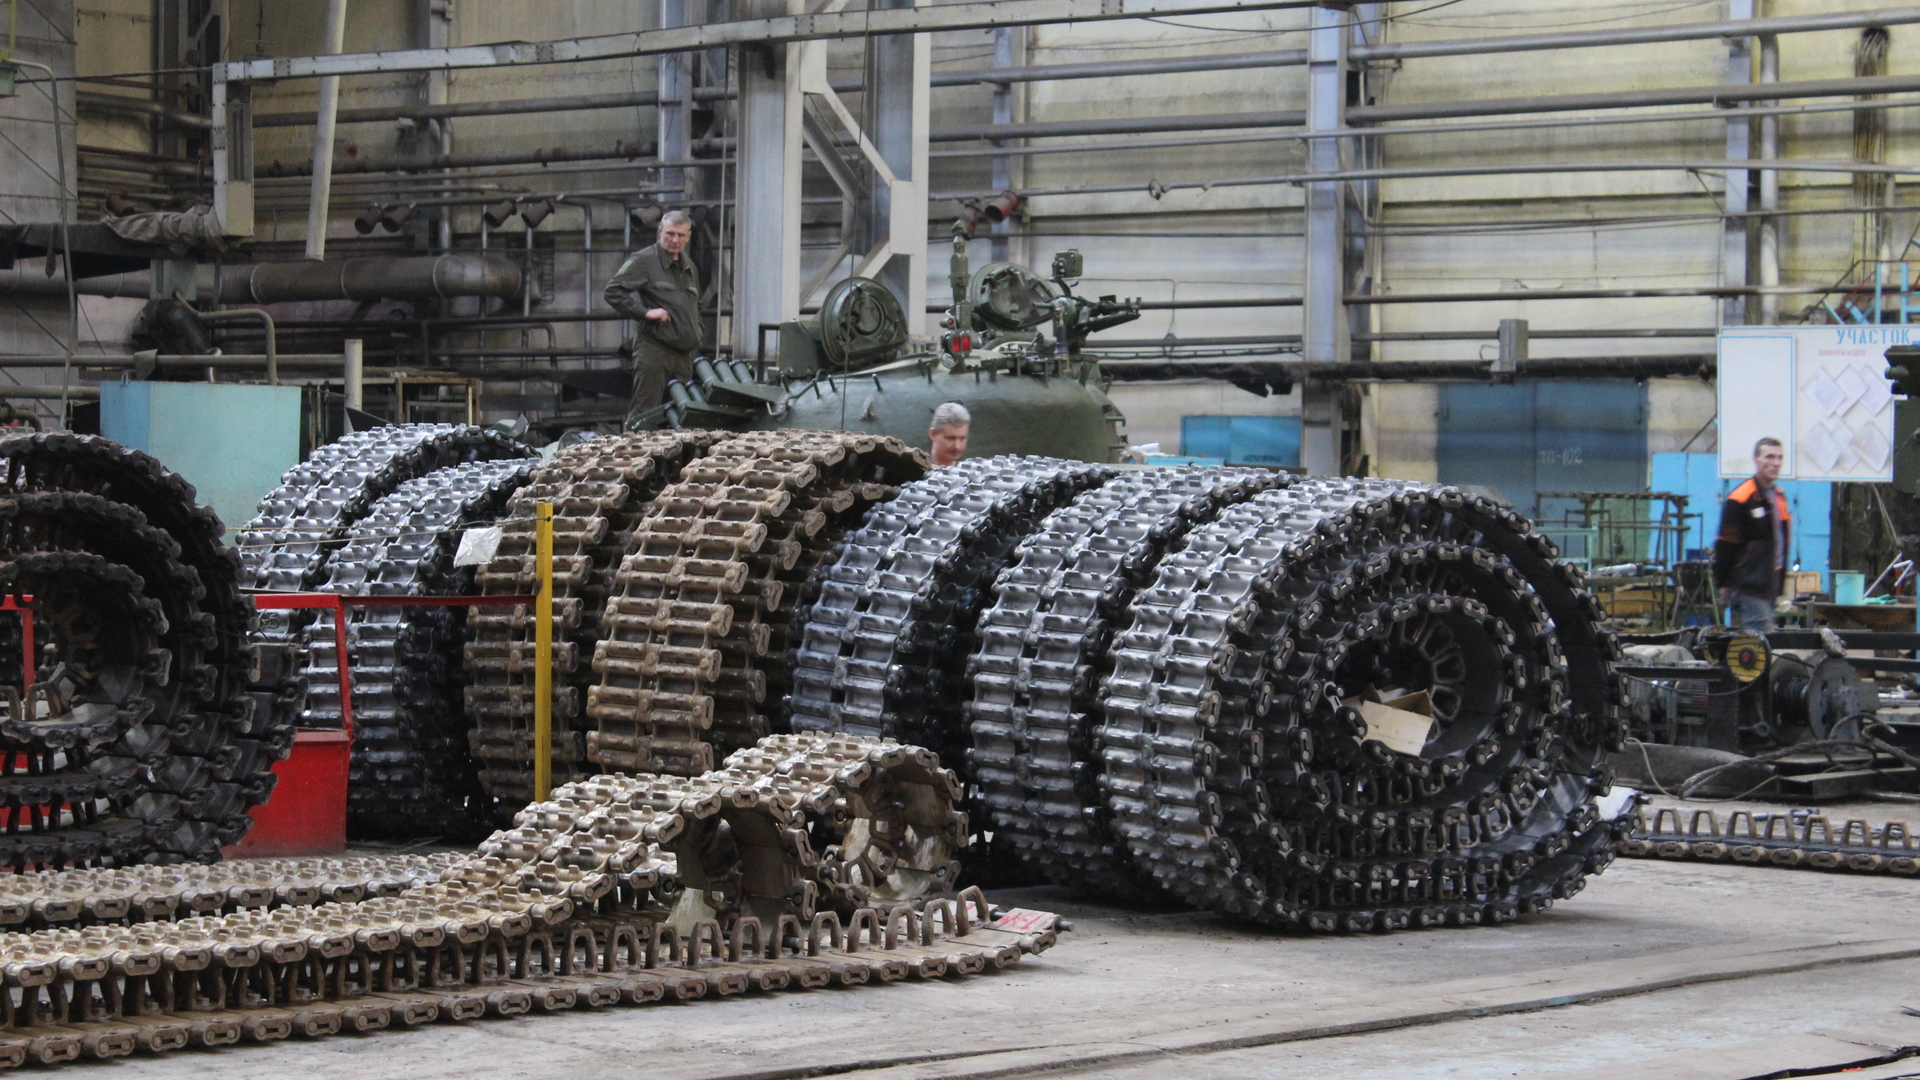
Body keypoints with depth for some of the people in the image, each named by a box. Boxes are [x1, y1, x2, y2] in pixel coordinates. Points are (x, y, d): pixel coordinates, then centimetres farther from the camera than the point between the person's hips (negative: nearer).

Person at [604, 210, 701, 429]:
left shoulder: (689, 267, 20)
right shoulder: (644, 260, -4)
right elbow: (613, 291, -12)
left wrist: (696, 333, 21)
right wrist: (645, 312, -16)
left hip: (683, 352, 7)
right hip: (653, 350, -7)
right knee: (644, 414, -10)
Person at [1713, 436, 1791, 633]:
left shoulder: (1780, 497, 15)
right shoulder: (1741, 499, -11)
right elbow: (1725, 545, -11)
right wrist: (1724, 585, -11)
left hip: (1770, 587, 8)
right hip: (1748, 587, -8)